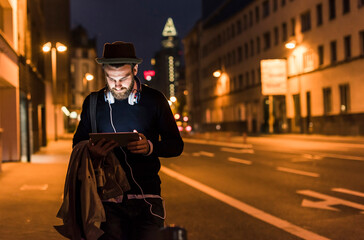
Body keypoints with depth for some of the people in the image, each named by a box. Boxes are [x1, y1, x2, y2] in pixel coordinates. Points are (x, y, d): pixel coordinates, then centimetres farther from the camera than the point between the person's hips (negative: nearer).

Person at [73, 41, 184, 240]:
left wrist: (151, 147, -16)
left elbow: (176, 145, 6)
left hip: (145, 197, -1)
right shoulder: (93, 102, 8)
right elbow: (78, 144, 16)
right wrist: (92, 153, -8)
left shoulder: (154, 100, 4)